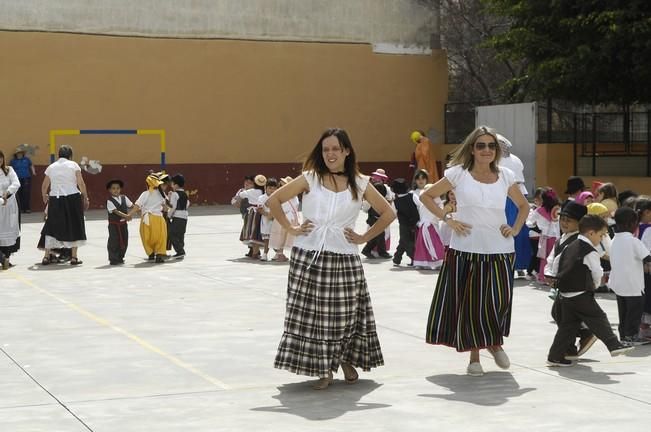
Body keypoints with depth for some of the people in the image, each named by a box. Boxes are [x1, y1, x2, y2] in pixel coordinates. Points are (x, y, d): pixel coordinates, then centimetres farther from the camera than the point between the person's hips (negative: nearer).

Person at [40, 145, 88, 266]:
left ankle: (46, 256, 6)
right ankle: (74, 257, 7)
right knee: (74, 226, 8)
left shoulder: (51, 167, 9)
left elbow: (44, 186, 12)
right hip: (72, 198, -2)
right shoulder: (73, 165, 1)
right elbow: (81, 184, -5)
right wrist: (85, 198, 4)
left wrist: (45, 197, 30)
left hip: (55, 200, 2)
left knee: (51, 227, 10)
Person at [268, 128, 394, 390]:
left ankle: (347, 360, 28)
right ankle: (323, 369, 9)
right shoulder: (310, 179, 3)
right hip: (308, 257, 0)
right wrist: (290, 229, 1)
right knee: (311, 314, -2)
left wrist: (364, 238, 4)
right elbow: (273, 200, 6)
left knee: (345, 314, 3)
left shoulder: (360, 184, 5)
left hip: (344, 259, 0)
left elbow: (388, 213, 11)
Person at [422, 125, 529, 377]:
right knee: (470, 304, 4)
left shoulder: (505, 176, 7)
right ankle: (474, 356, 19)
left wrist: (515, 229, 6)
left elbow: (523, 206, 22)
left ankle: (495, 342, 24)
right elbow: (426, 197, 4)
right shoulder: (458, 174, -1)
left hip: (499, 251, 2)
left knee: (499, 302, -6)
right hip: (465, 251, -1)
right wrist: (447, 219, -5)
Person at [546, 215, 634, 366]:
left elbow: (557, 265, 21)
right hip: (581, 295, -8)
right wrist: (595, 284, 16)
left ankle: (555, 356, 10)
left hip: (565, 294, 8)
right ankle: (614, 345, 4)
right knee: (599, 319, 1)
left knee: (568, 325, 11)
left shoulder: (569, 248, 13)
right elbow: (597, 274, -6)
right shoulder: (590, 252, -11)